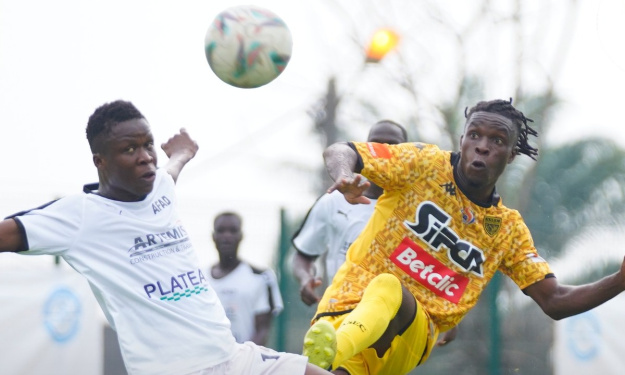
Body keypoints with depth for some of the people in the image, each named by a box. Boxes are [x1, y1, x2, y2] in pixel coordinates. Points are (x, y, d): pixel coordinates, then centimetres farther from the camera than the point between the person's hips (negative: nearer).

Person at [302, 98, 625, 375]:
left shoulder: (509, 229, 14)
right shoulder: (425, 164, 4)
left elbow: (554, 302, 13)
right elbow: (337, 153, 0)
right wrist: (345, 176, -26)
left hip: (413, 335, 0)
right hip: (349, 299, 0)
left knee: (388, 288, -41)